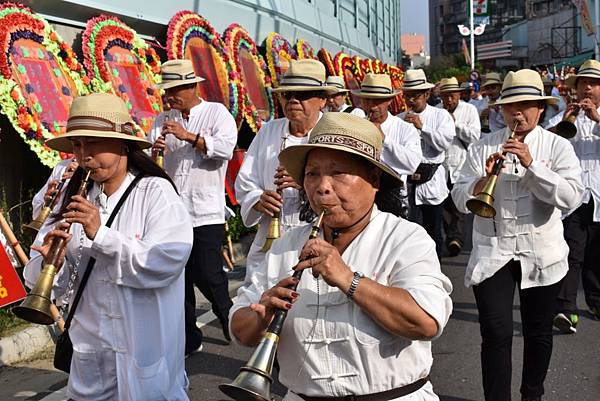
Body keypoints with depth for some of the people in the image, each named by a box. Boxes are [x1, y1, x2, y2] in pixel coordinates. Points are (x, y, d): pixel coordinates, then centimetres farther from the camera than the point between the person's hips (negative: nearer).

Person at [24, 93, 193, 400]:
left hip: (145, 351, -4)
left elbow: (163, 264, -23)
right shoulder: (76, 200, 1)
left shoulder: (156, 192, -11)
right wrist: (51, 263, -19)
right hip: (90, 350, 4)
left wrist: (100, 234, -24)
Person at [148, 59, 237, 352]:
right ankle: (188, 336, 22)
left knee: (208, 275, -7)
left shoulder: (216, 113, 2)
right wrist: (154, 150, -12)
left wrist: (189, 136, -18)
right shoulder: (162, 121, 15)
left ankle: (231, 321, 18)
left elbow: (226, 148, -15)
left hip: (206, 212, -5)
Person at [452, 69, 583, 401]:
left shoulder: (557, 146, 0)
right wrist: (484, 178, -21)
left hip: (541, 254, 1)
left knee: (538, 333, 15)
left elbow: (569, 197, -14)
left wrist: (531, 164, -21)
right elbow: (460, 200, -3)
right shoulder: (482, 147, 2)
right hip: (492, 252, 0)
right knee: (495, 334, -6)